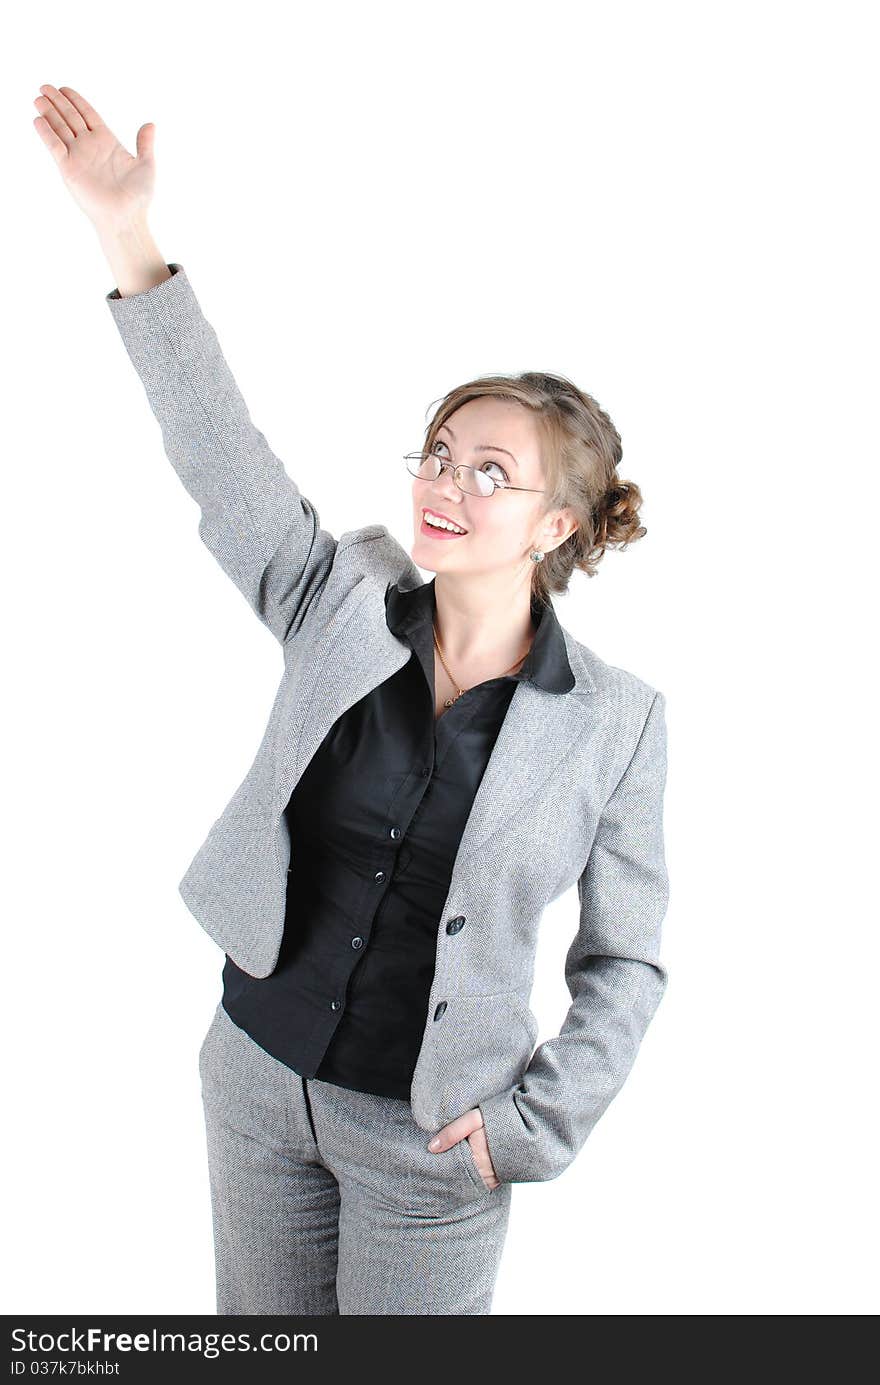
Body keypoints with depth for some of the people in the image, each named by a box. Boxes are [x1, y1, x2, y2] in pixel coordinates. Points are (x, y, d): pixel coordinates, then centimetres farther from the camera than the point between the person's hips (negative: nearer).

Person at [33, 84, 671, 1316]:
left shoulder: (616, 719, -11)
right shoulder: (344, 605, -5)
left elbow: (627, 961, -4)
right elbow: (224, 459, -12)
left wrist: (536, 1125, -10)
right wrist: (129, 241, -18)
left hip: (427, 1138, -3)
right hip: (256, 1076, 3)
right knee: (262, 1322, 22)